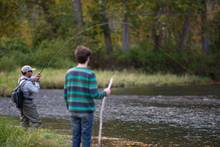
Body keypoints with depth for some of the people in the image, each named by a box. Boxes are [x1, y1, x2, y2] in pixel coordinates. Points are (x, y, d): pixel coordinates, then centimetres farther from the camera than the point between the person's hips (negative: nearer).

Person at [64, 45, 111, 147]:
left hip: (74, 110, 5)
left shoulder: (69, 73, 2)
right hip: (86, 110, -4)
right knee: (86, 138, 2)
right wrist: (105, 93, 3)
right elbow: (94, 94, -16)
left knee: (76, 137, 10)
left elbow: (66, 93, 5)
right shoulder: (90, 74, -12)